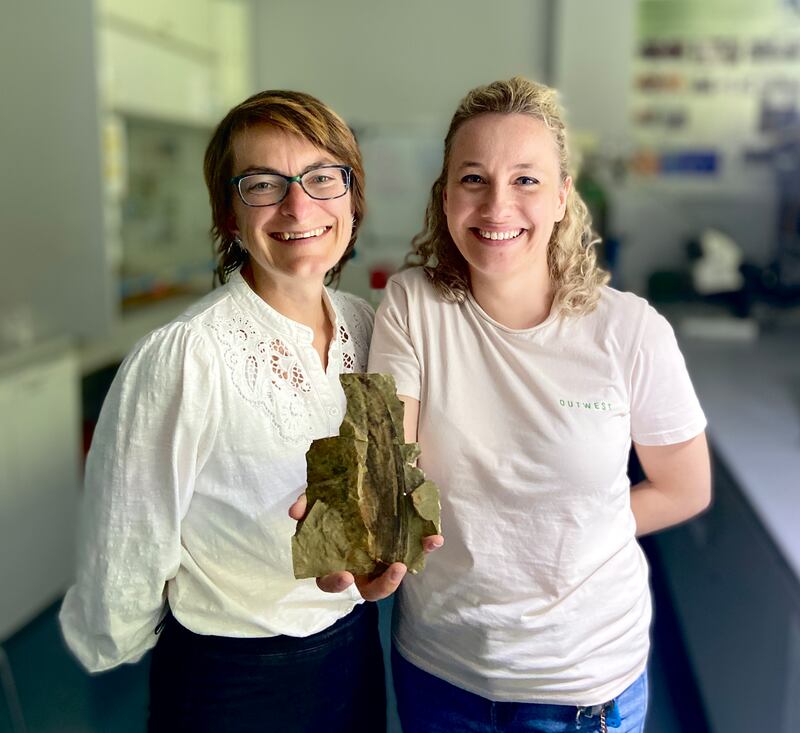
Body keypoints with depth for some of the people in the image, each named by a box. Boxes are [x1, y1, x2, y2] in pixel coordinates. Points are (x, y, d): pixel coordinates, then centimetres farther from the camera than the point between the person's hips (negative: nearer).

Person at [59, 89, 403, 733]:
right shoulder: (181, 358, -27)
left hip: (356, 646, 6)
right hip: (230, 675, -5)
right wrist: (115, 646, -1)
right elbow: (127, 550, -15)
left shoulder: (364, 323, -7)